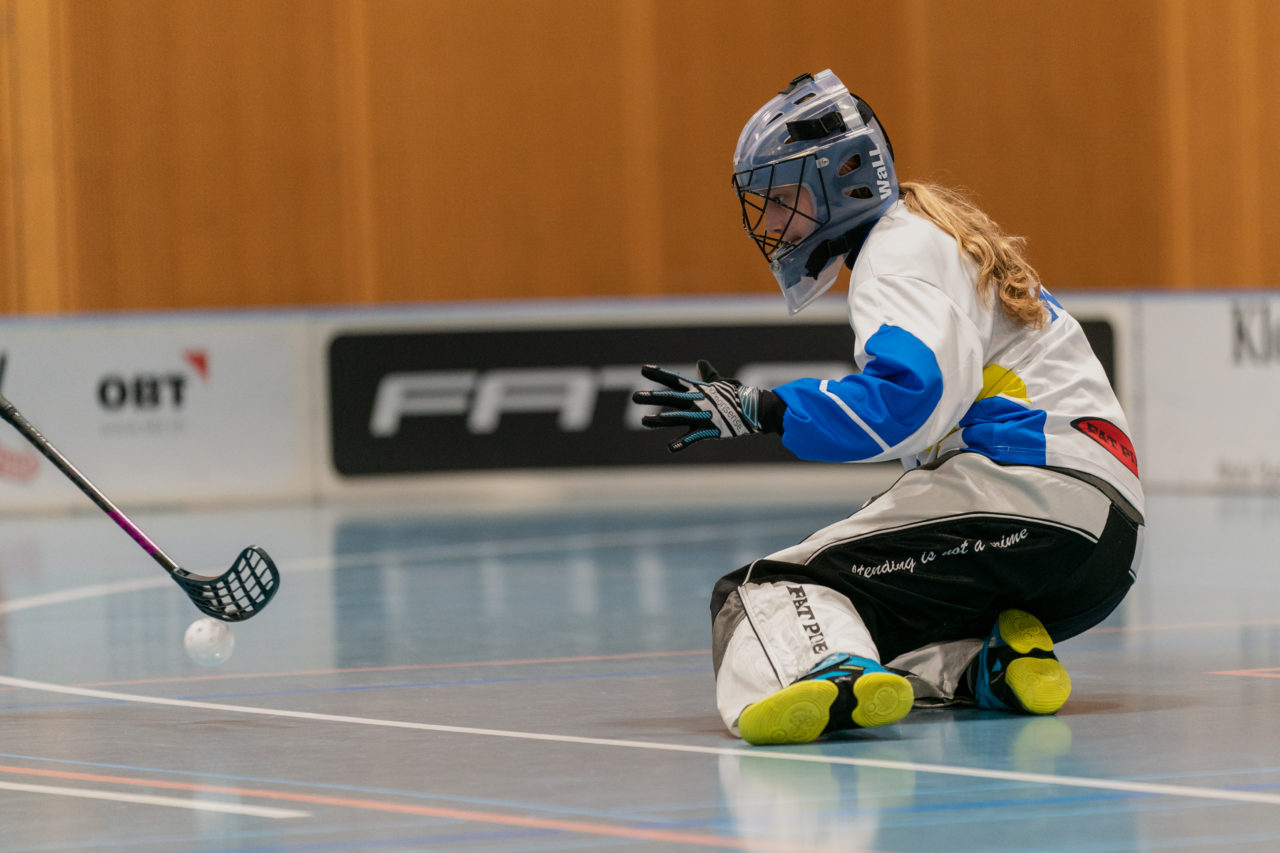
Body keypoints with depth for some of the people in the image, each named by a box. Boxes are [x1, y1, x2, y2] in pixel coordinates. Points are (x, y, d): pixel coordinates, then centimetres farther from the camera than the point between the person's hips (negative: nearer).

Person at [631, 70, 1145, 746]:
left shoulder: (902, 251, -1)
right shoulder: (944, 236, 29)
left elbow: (910, 394, -20)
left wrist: (761, 412, -18)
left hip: (1028, 496, -10)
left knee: (767, 590, -18)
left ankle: (827, 675, -54)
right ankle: (991, 665, -3)